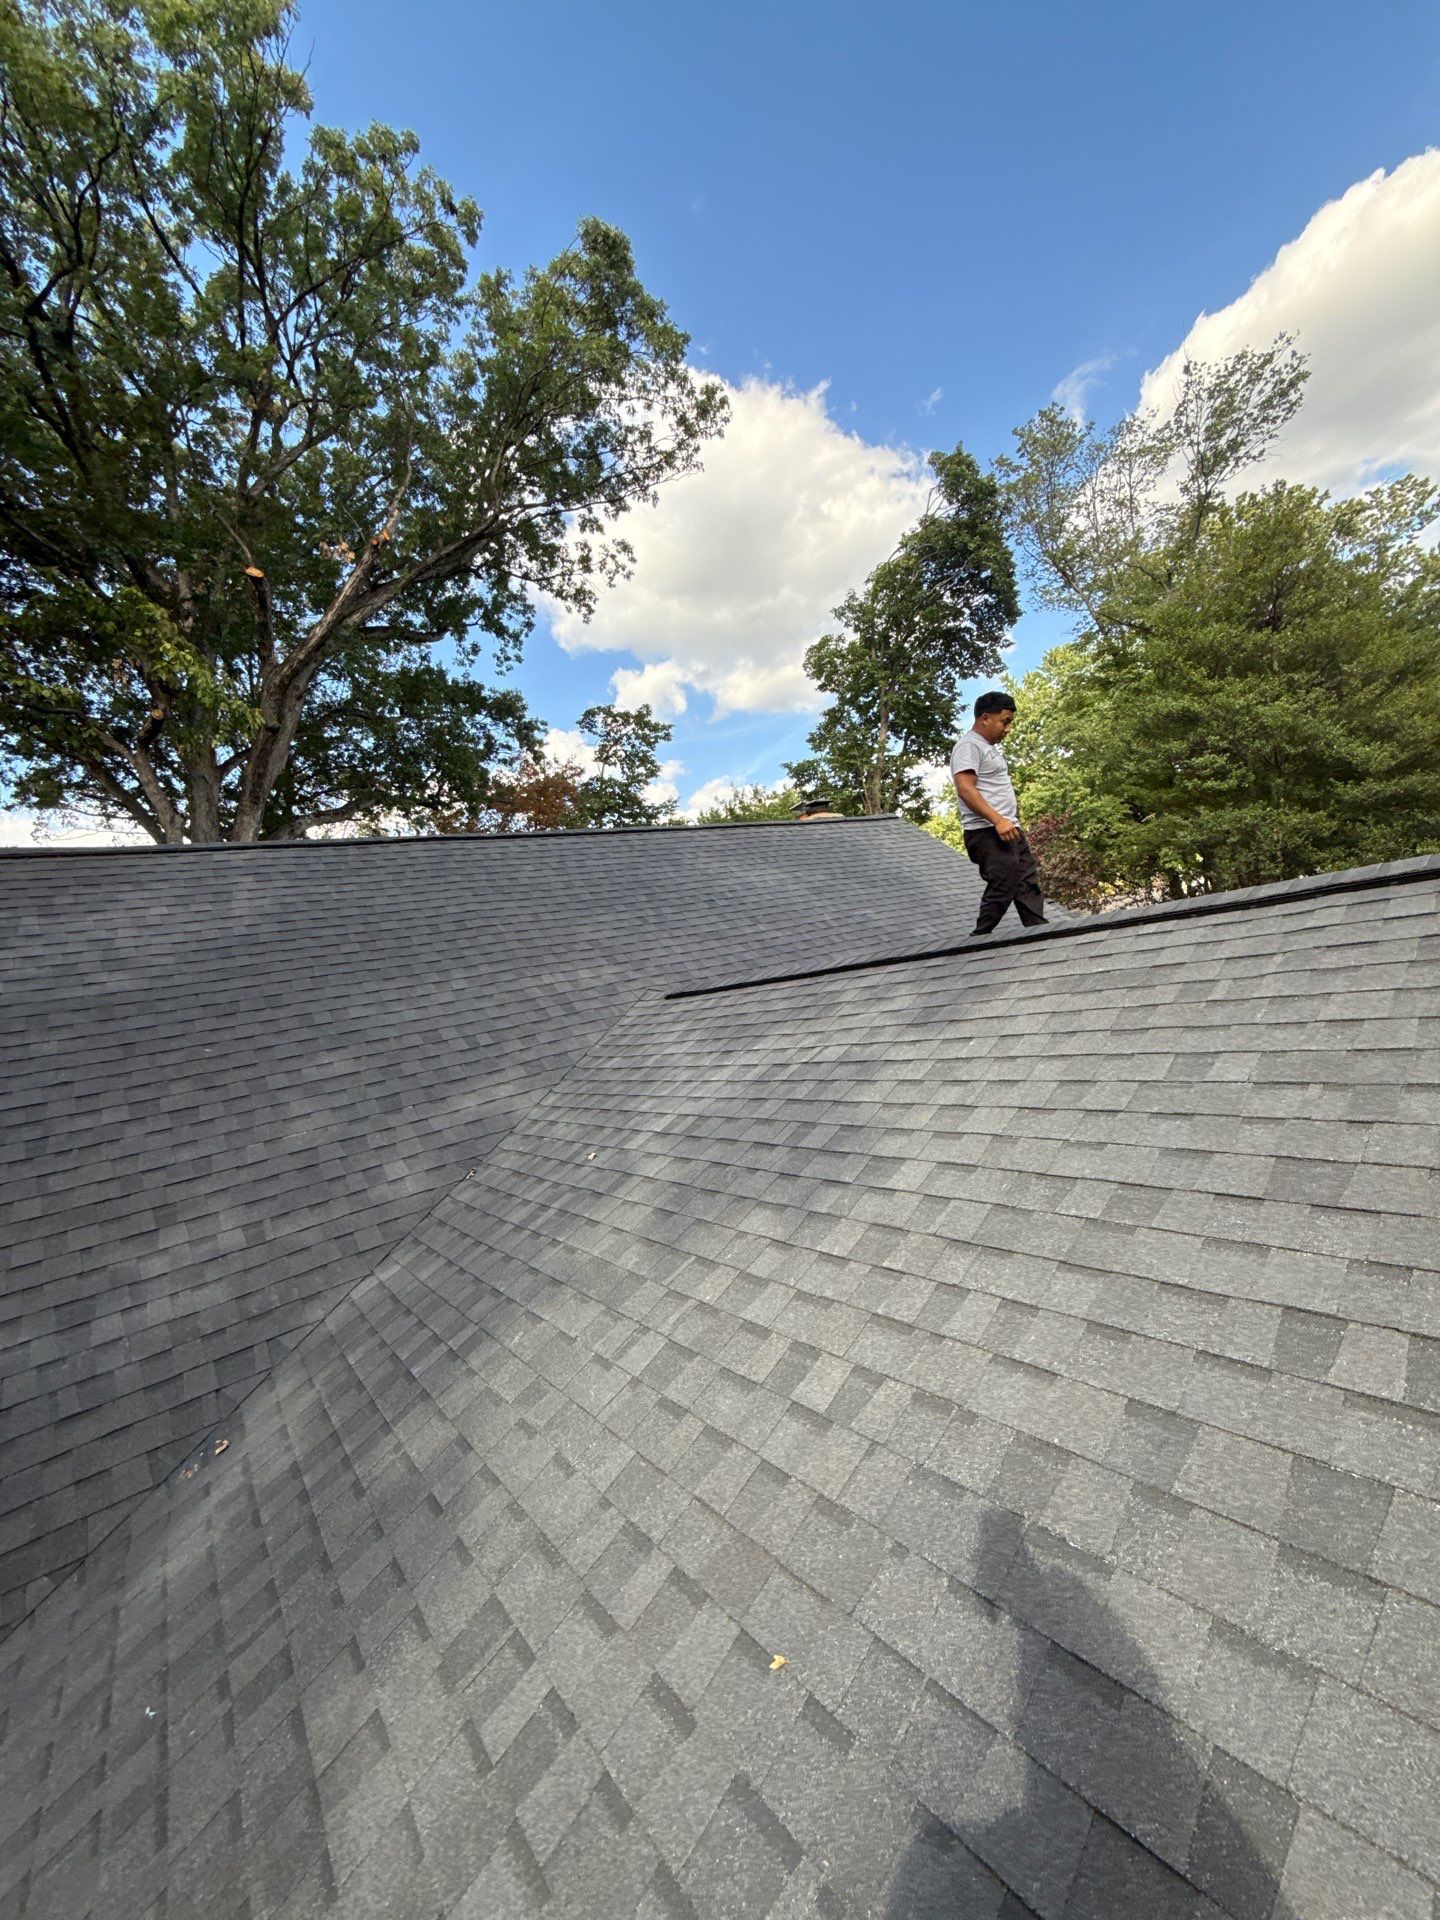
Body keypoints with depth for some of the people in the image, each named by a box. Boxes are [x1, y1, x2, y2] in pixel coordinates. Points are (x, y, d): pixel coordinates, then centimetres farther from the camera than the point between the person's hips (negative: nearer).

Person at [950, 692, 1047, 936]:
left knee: (1029, 884, 7)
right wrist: (998, 820, -27)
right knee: (1003, 889, -14)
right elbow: (965, 788, -21)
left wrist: (1011, 819, 22)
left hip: (1009, 830, 10)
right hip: (987, 833, -10)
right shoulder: (969, 746, -8)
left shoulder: (993, 747, 24)